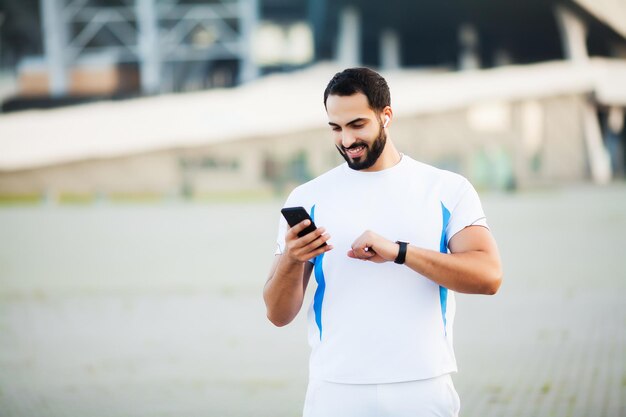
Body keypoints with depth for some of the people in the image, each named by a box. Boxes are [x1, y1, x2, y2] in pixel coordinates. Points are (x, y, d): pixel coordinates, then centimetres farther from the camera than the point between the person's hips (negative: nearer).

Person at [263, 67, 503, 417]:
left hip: (424, 389, -1)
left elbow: (488, 275, -11)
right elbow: (279, 315, 2)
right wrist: (291, 260, -18)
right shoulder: (309, 198, 5)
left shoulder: (447, 190, 3)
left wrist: (399, 252, -19)